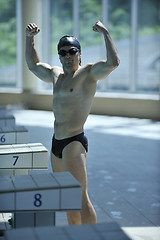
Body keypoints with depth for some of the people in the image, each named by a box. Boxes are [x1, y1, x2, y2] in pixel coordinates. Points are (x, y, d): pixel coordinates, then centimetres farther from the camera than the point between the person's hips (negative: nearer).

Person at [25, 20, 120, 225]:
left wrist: (105, 33, -18)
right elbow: (33, 65, 31)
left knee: (80, 198, -13)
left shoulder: (89, 73, -7)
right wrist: (29, 38, 22)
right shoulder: (56, 74, 16)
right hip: (56, 143, 8)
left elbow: (113, 62, -25)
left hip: (74, 143, -8)